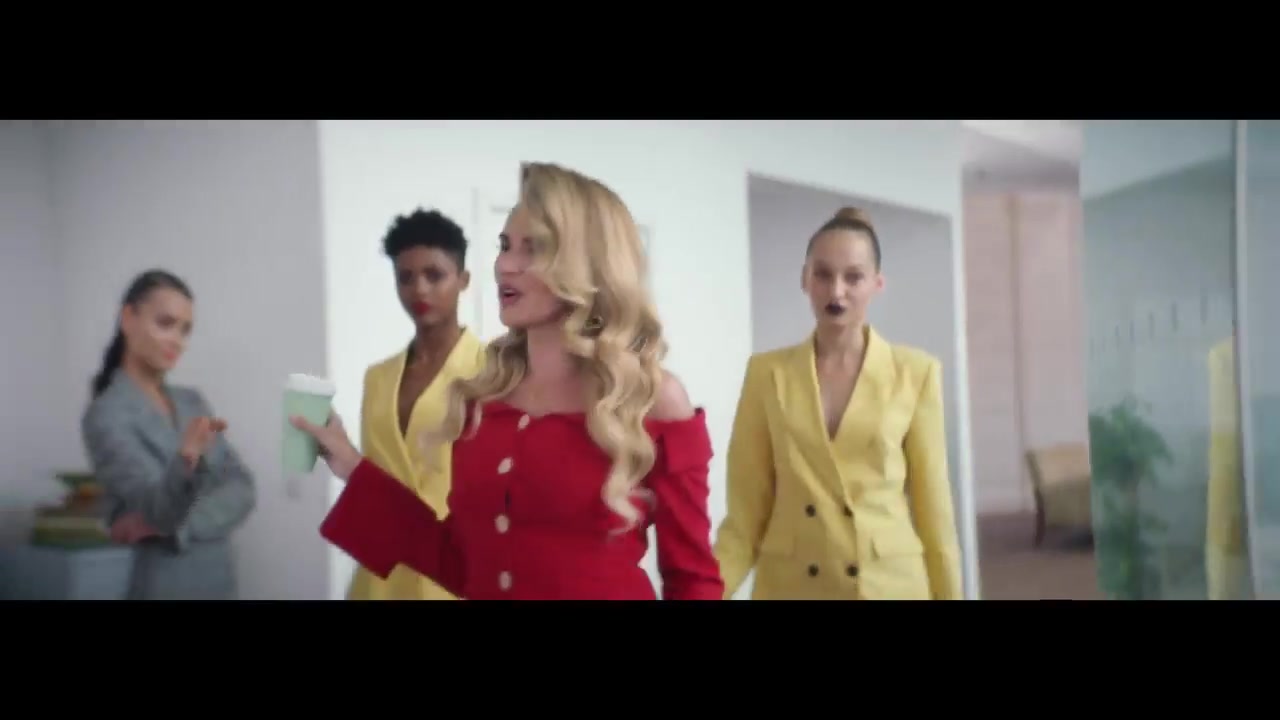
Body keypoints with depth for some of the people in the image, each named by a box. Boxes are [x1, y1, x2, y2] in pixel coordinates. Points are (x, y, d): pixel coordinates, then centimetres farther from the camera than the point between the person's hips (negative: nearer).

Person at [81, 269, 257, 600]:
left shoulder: (192, 401, 7)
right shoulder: (107, 414, -11)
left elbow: (241, 489, -2)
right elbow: (160, 509, -23)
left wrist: (171, 525, -17)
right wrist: (188, 458, -42)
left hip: (221, 579, 5)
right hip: (164, 583, -5)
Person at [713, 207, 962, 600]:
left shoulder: (916, 373, 0)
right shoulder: (766, 373, 1)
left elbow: (932, 506, 3)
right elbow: (746, 510, 0)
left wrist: (949, 593, 2)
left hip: (890, 585, 0)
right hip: (791, 586, 1)